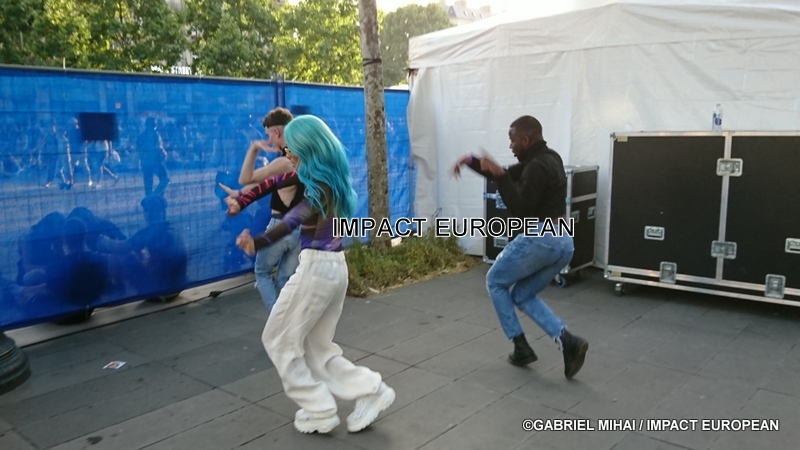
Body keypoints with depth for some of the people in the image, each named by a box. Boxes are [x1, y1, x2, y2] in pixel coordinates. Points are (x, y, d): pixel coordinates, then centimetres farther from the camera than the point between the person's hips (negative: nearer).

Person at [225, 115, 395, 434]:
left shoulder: (322, 184, -19)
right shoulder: (325, 174, 8)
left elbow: (296, 219, -38)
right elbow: (279, 180, 16)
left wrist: (258, 243, -52)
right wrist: (242, 201, 8)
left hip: (317, 267, -9)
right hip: (334, 267, 9)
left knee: (279, 339, 8)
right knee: (317, 346, 17)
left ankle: (319, 413, 11)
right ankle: (371, 391, 11)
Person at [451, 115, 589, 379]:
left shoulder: (537, 167, -15)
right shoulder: (547, 159, 18)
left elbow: (519, 209, -22)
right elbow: (509, 176, 23)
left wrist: (499, 175, -19)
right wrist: (471, 161, 14)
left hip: (539, 239, -10)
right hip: (563, 241, 10)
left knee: (495, 283, 13)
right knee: (522, 296, 20)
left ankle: (521, 348, 13)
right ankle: (568, 342, 1)